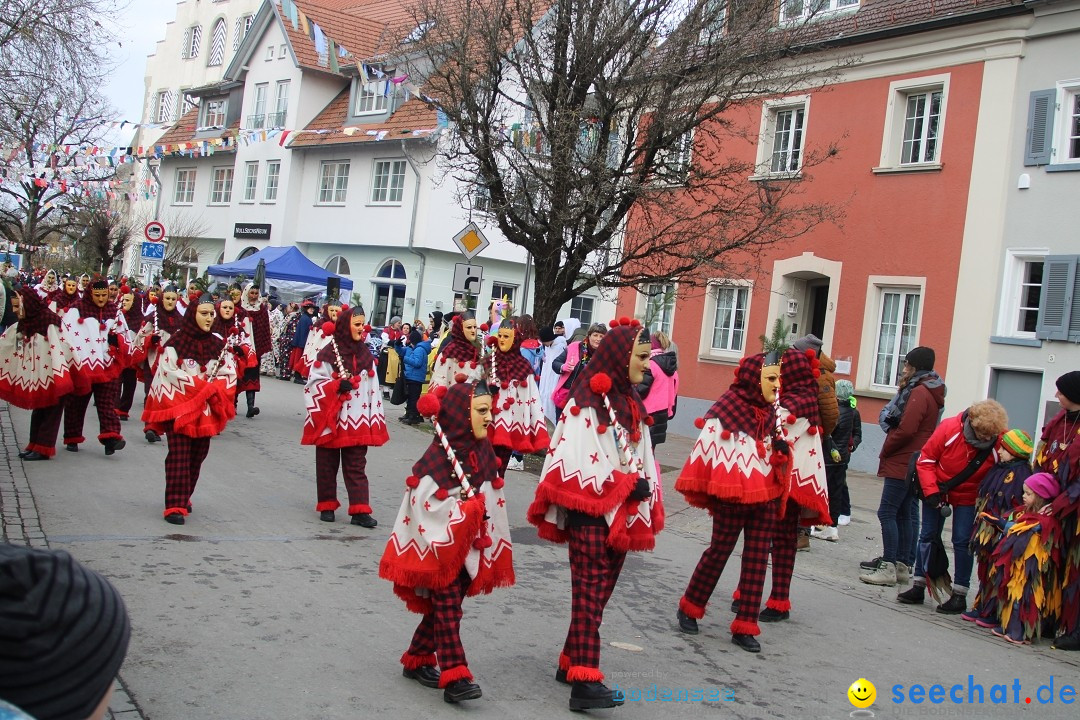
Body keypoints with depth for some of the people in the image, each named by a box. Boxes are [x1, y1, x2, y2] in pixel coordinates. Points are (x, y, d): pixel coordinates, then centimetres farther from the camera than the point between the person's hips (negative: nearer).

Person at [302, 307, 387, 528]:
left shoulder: (366, 355, 7)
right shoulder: (328, 353, -8)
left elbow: (373, 389, 9)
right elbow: (314, 383, -7)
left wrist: (374, 419, 5)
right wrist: (337, 386, -21)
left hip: (357, 422, 3)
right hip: (330, 419, -3)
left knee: (357, 466, 1)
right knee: (327, 464, 10)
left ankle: (360, 510, -1)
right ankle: (327, 506, 23)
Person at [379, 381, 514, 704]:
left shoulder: (482, 451, 3)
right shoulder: (438, 458, -19)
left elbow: (493, 502, 10)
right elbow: (424, 507, -19)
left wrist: (489, 547, 8)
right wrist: (465, 511, -20)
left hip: (470, 547, 7)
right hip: (439, 548, -7)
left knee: (446, 606, 15)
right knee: (447, 608, -5)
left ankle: (417, 660, 31)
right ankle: (454, 677, -2)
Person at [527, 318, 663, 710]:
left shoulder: (631, 404, 14)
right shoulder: (586, 401, -12)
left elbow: (641, 458, 16)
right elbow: (575, 459, -18)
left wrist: (644, 490, -2)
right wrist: (625, 486, -16)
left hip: (621, 512, 8)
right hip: (590, 510, -8)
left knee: (600, 592, 12)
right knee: (589, 593, -10)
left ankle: (570, 662, 24)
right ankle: (584, 681, -11)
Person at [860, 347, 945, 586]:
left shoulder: (919, 393, -15)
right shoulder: (930, 392, 17)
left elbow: (906, 430, -22)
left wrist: (885, 452, -10)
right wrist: (903, 389, 6)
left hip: (903, 464, -10)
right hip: (913, 464, 10)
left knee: (887, 512, -9)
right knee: (906, 513, 12)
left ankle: (889, 568, -10)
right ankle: (903, 564, 16)